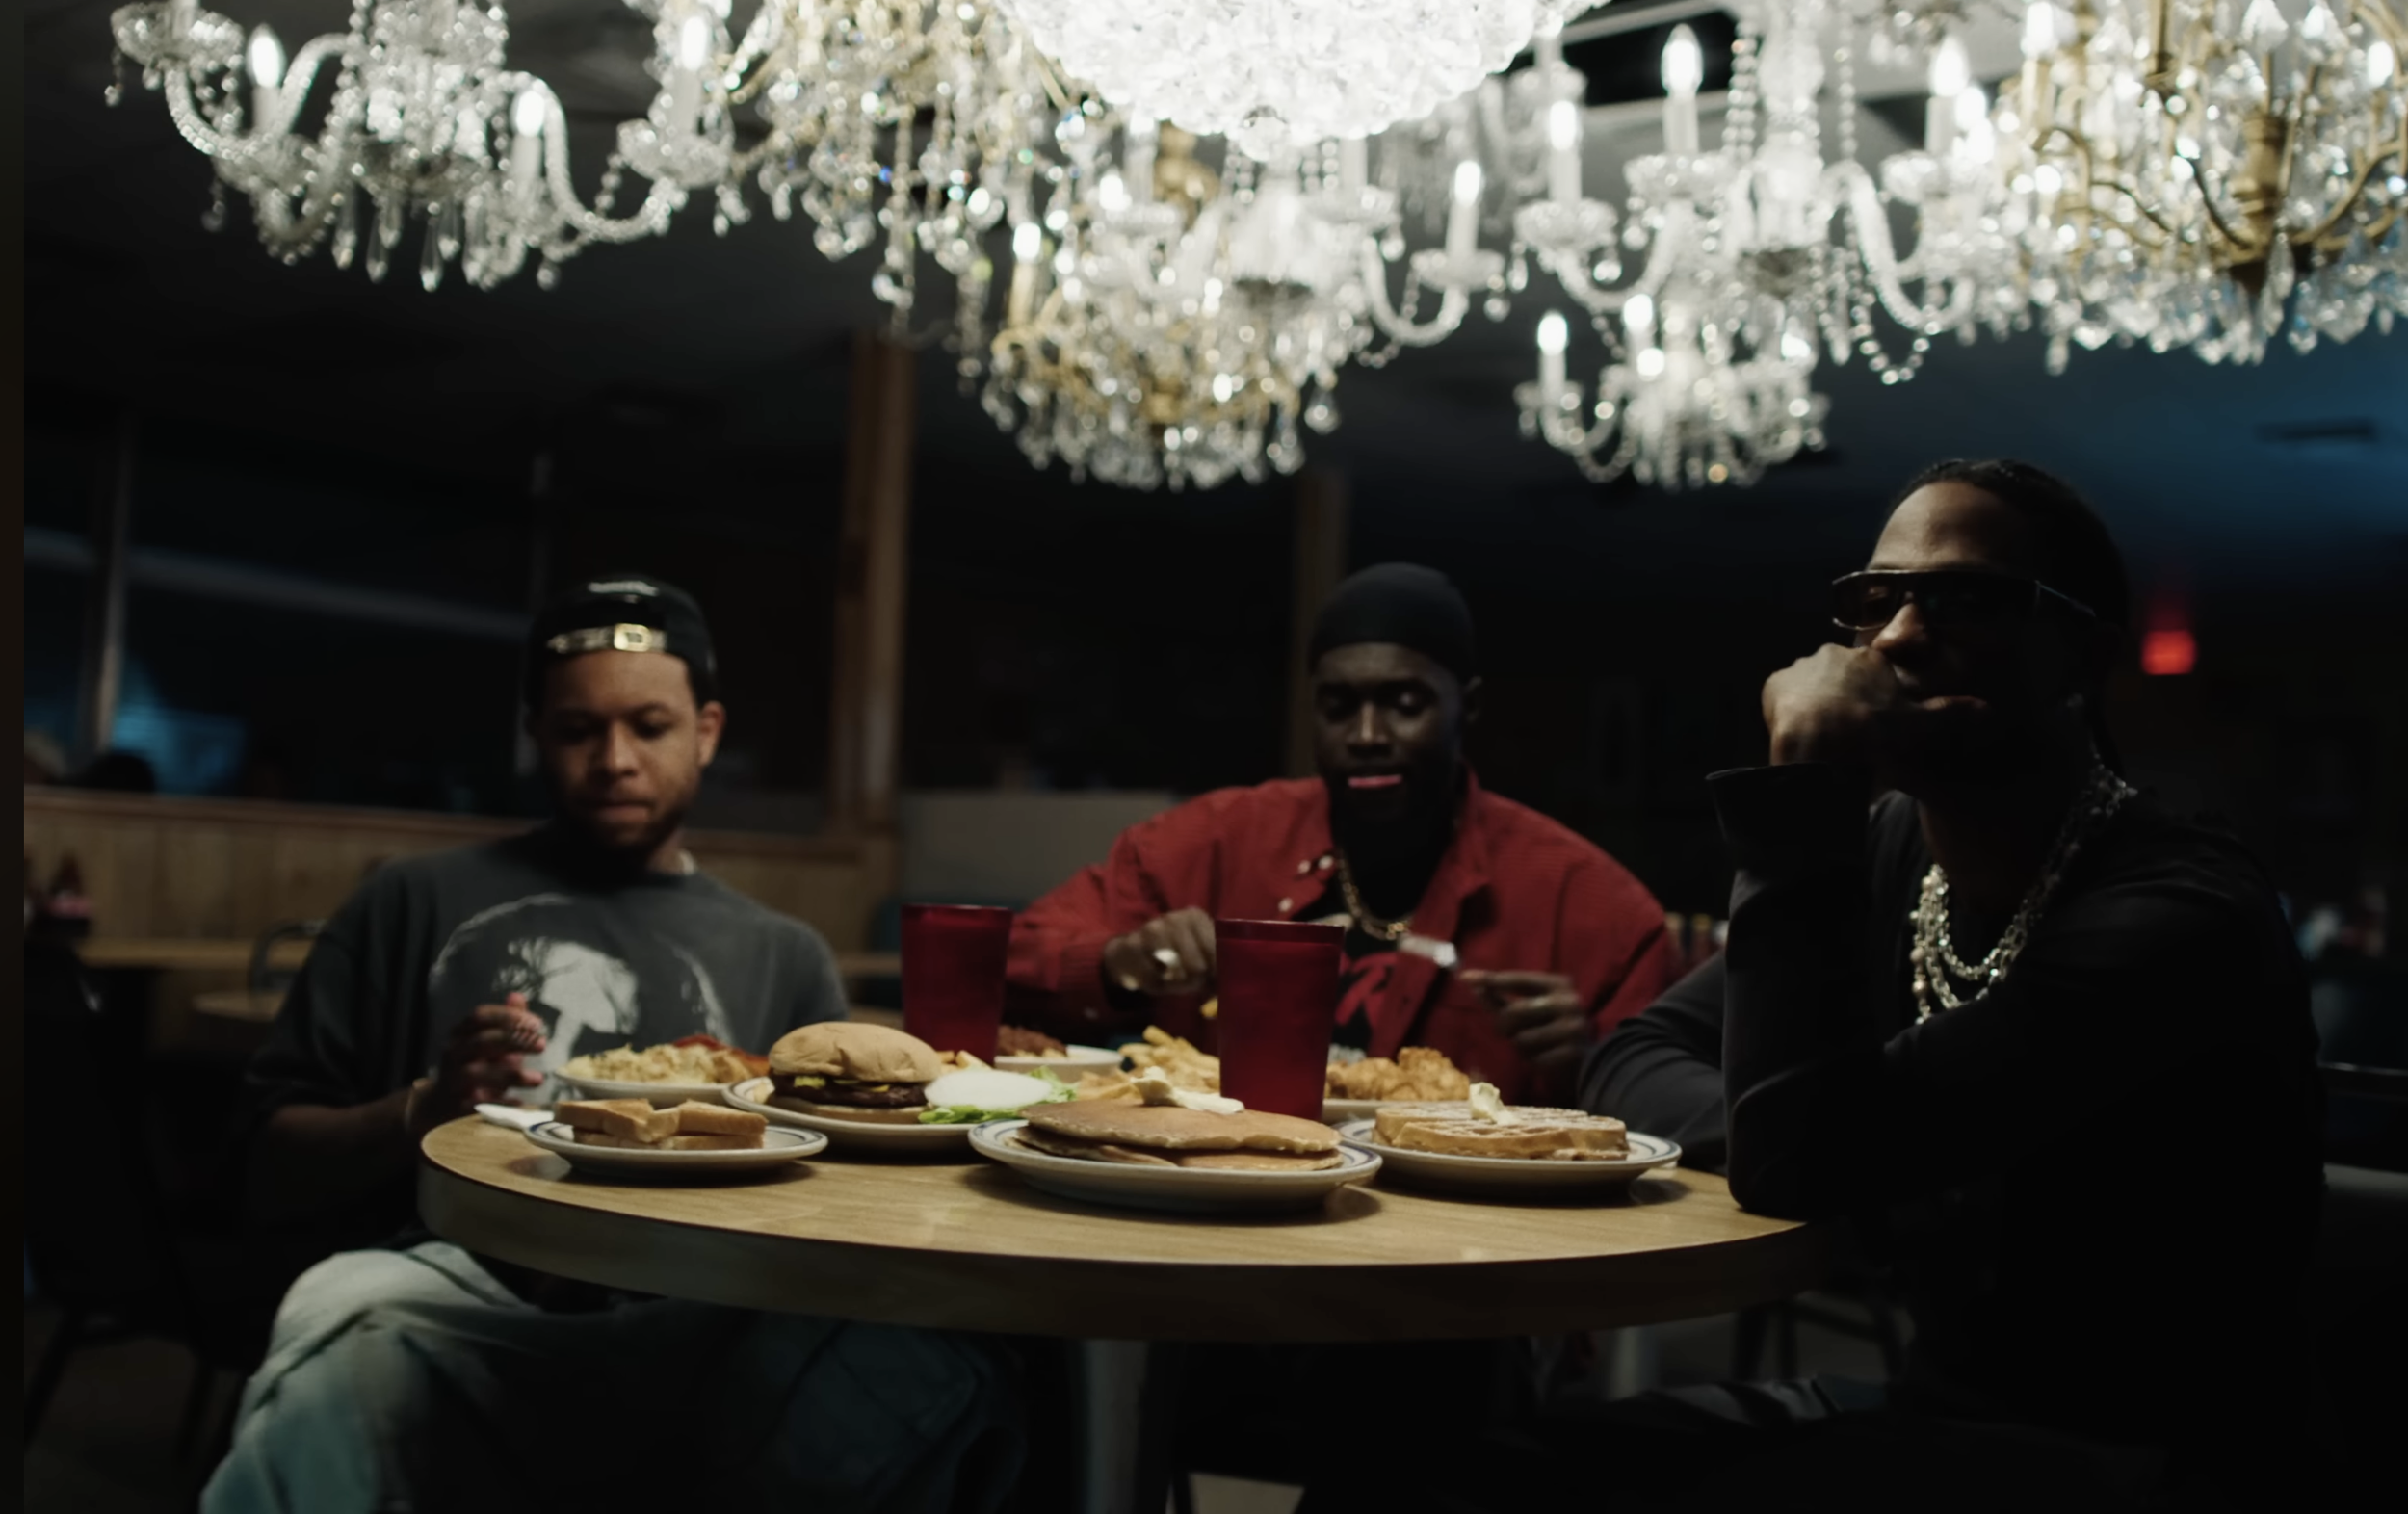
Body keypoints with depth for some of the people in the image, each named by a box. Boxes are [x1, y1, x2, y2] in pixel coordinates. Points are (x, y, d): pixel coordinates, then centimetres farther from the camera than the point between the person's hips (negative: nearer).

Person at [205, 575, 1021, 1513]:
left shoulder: (784, 957, 22)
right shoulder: (416, 903, 17)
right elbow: (272, 1174, 14)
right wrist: (421, 1111, -6)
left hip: (683, 1329, 1)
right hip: (447, 1301, 0)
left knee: (922, 1371, -32)